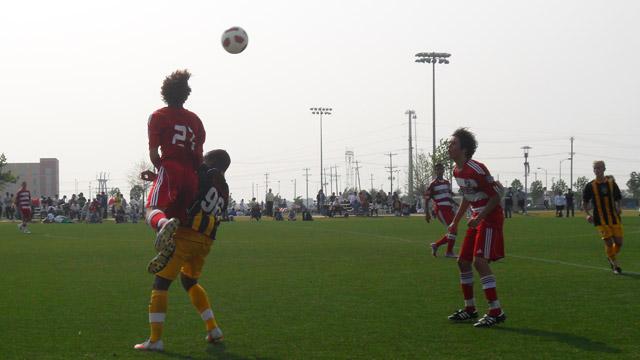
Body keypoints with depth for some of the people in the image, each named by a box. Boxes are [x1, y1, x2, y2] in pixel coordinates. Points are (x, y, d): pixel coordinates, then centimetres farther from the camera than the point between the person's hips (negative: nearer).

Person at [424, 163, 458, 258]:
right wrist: (427, 213, -9)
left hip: (449, 209, 8)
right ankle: (449, 252, -6)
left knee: (452, 231, 8)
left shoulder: (447, 182, 18)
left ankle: (436, 245, 23)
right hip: (441, 209, -8)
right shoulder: (433, 184, -5)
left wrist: (457, 204, 14)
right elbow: (426, 199, -4)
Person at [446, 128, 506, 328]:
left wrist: (479, 218, -26)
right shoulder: (457, 171, 8)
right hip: (476, 219, 10)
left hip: (490, 218, -10)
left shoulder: (476, 170, -21)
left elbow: (496, 195, -19)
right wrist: (455, 222, 23)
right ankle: (470, 309, 24)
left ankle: (496, 312, -19)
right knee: (463, 261, 11)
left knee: (479, 261, -20)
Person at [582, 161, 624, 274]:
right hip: (601, 220, -2)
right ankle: (615, 265, 8)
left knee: (619, 242, 0)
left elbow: (618, 199, 14)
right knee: (609, 242, -9)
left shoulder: (611, 183, 6)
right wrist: (588, 214, -9)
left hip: (614, 218, 2)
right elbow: (584, 202, 7)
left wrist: (618, 208, -6)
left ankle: (611, 257, 30)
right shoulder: (590, 186, 1)